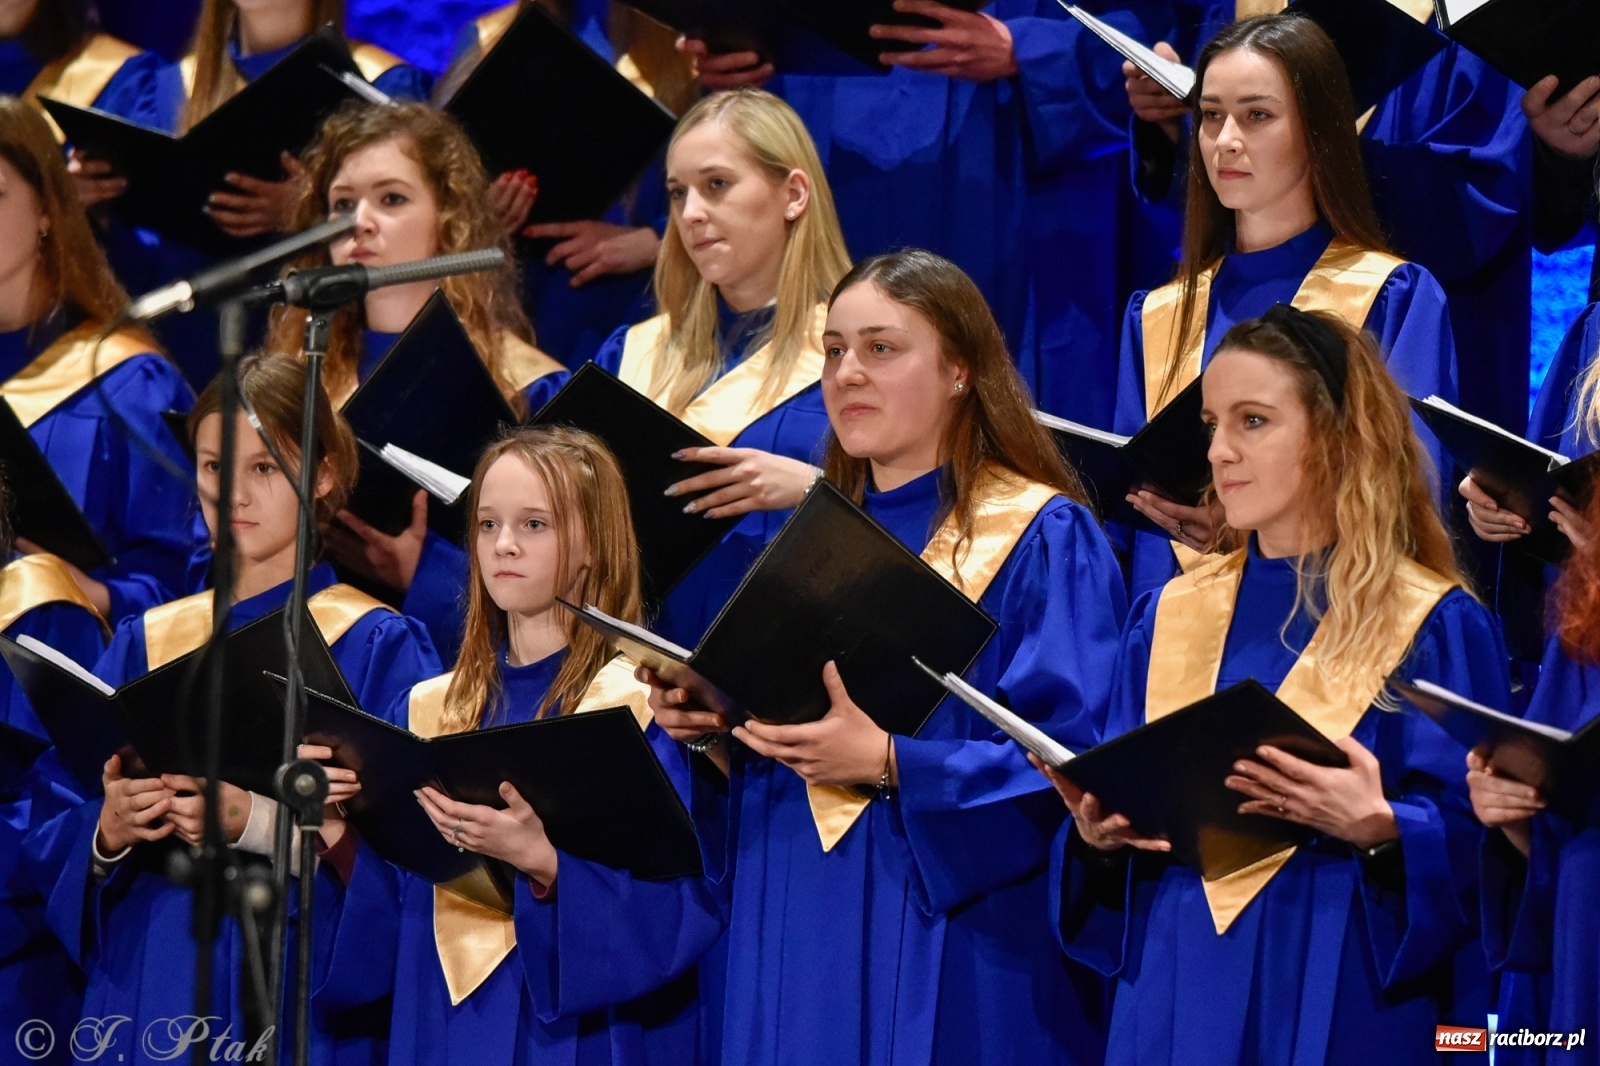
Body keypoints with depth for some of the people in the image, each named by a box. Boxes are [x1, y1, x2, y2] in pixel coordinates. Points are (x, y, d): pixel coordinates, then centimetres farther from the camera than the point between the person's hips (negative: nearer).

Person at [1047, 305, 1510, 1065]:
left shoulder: (1432, 629, -3)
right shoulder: (1169, 620, 12)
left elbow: (1474, 841, -8)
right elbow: (1113, 804, 12)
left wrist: (1379, 830, -26)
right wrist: (1097, 831, -9)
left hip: (1343, 1003, -4)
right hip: (1176, 995, 4)